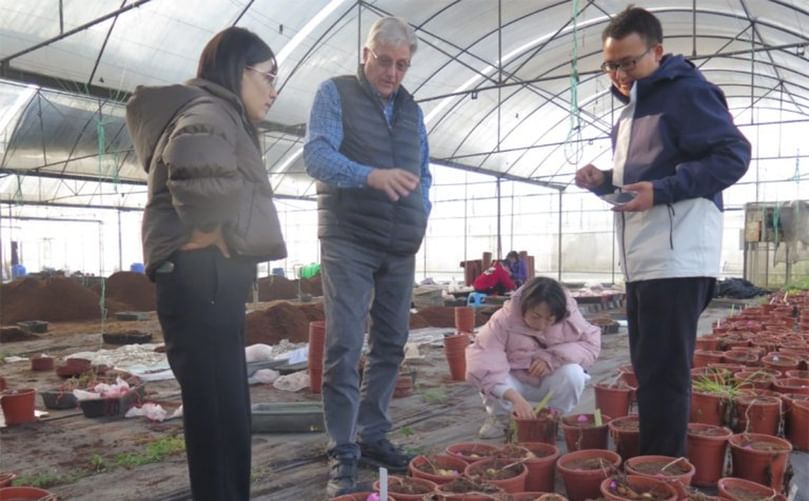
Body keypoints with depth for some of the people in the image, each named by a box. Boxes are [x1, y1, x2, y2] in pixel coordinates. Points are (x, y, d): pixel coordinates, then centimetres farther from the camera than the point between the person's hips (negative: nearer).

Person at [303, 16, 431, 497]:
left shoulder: (412, 108, 16)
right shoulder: (336, 93, -1)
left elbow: (424, 172, 23)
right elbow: (317, 155, -16)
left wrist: (421, 214, 3)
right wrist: (371, 176, -33)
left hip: (401, 246, 6)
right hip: (349, 242, -6)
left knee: (390, 345, 9)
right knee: (344, 347, -7)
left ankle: (373, 436, 21)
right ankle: (343, 452, 2)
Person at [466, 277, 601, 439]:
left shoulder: (569, 318, -19)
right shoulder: (504, 320, -28)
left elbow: (591, 345, -16)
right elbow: (483, 360, -39)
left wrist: (552, 358, -31)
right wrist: (515, 398, -51)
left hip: (548, 384, 2)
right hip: (515, 384, -1)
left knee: (573, 374, -31)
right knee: (486, 375, -33)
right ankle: (500, 415, 0)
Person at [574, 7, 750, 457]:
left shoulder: (686, 92, -7)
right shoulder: (632, 108, 21)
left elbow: (734, 155, -14)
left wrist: (662, 191, -23)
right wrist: (604, 181, 9)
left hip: (677, 259, -9)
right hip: (643, 260, 9)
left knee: (663, 376, -6)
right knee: (652, 371, 15)